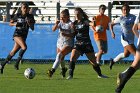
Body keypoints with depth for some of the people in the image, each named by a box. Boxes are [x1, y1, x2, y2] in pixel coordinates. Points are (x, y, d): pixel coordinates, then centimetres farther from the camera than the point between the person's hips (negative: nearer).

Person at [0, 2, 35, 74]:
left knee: (13, 52, 7)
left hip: (24, 36, 4)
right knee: (24, 47, -29)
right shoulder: (18, 15, -1)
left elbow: (32, 28, 1)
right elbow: (10, 23, 10)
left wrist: (29, 23, -17)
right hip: (17, 34, -4)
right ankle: (17, 63, -21)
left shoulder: (30, 17, 3)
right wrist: (15, 24, -11)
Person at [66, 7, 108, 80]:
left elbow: (91, 24, -30)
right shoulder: (75, 23, 7)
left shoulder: (85, 21, -8)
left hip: (87, 44, -3)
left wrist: (93, 23, -54)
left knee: (93, 62, 7)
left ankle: (99, 74, 29)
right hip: (78, 44, 3)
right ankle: (70, 75, -20)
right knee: (72, 58, -21)